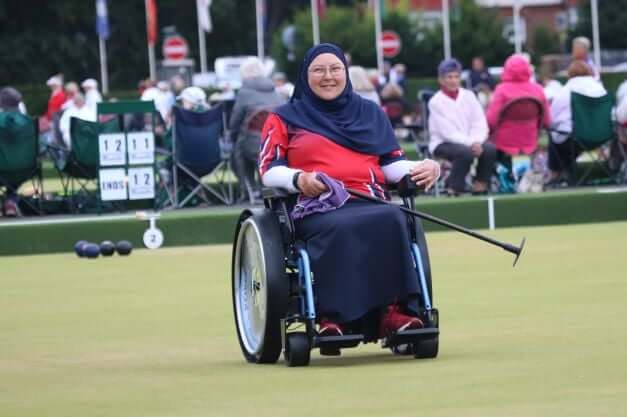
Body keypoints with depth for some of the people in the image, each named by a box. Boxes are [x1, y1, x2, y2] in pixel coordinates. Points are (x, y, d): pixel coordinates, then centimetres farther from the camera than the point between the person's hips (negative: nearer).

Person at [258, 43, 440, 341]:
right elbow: (269, 170, 8)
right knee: (339, 228, -39)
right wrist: (298, 179, -13)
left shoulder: (370, 113, 27)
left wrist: (421, 170, -1)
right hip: (315, 208, -2)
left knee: (392, 220, -34)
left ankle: (393, 310, -40)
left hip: (369, 202, 2)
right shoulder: (285, 119, 19)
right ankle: (333, 314, -42)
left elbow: (392, 164, 20)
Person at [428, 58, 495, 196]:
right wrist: (470, 143, -23)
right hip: (443, 144, -4)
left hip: (470, 142, 4)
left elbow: (480, 124, 0)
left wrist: (476, 142, -20)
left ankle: (480, 186, -10)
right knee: (466, 152, -35)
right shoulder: (436, 102, -7)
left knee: (490, 149, -24)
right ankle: (454, 189, -22)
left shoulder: (468, 96, 6)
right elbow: (448, 132, -14)